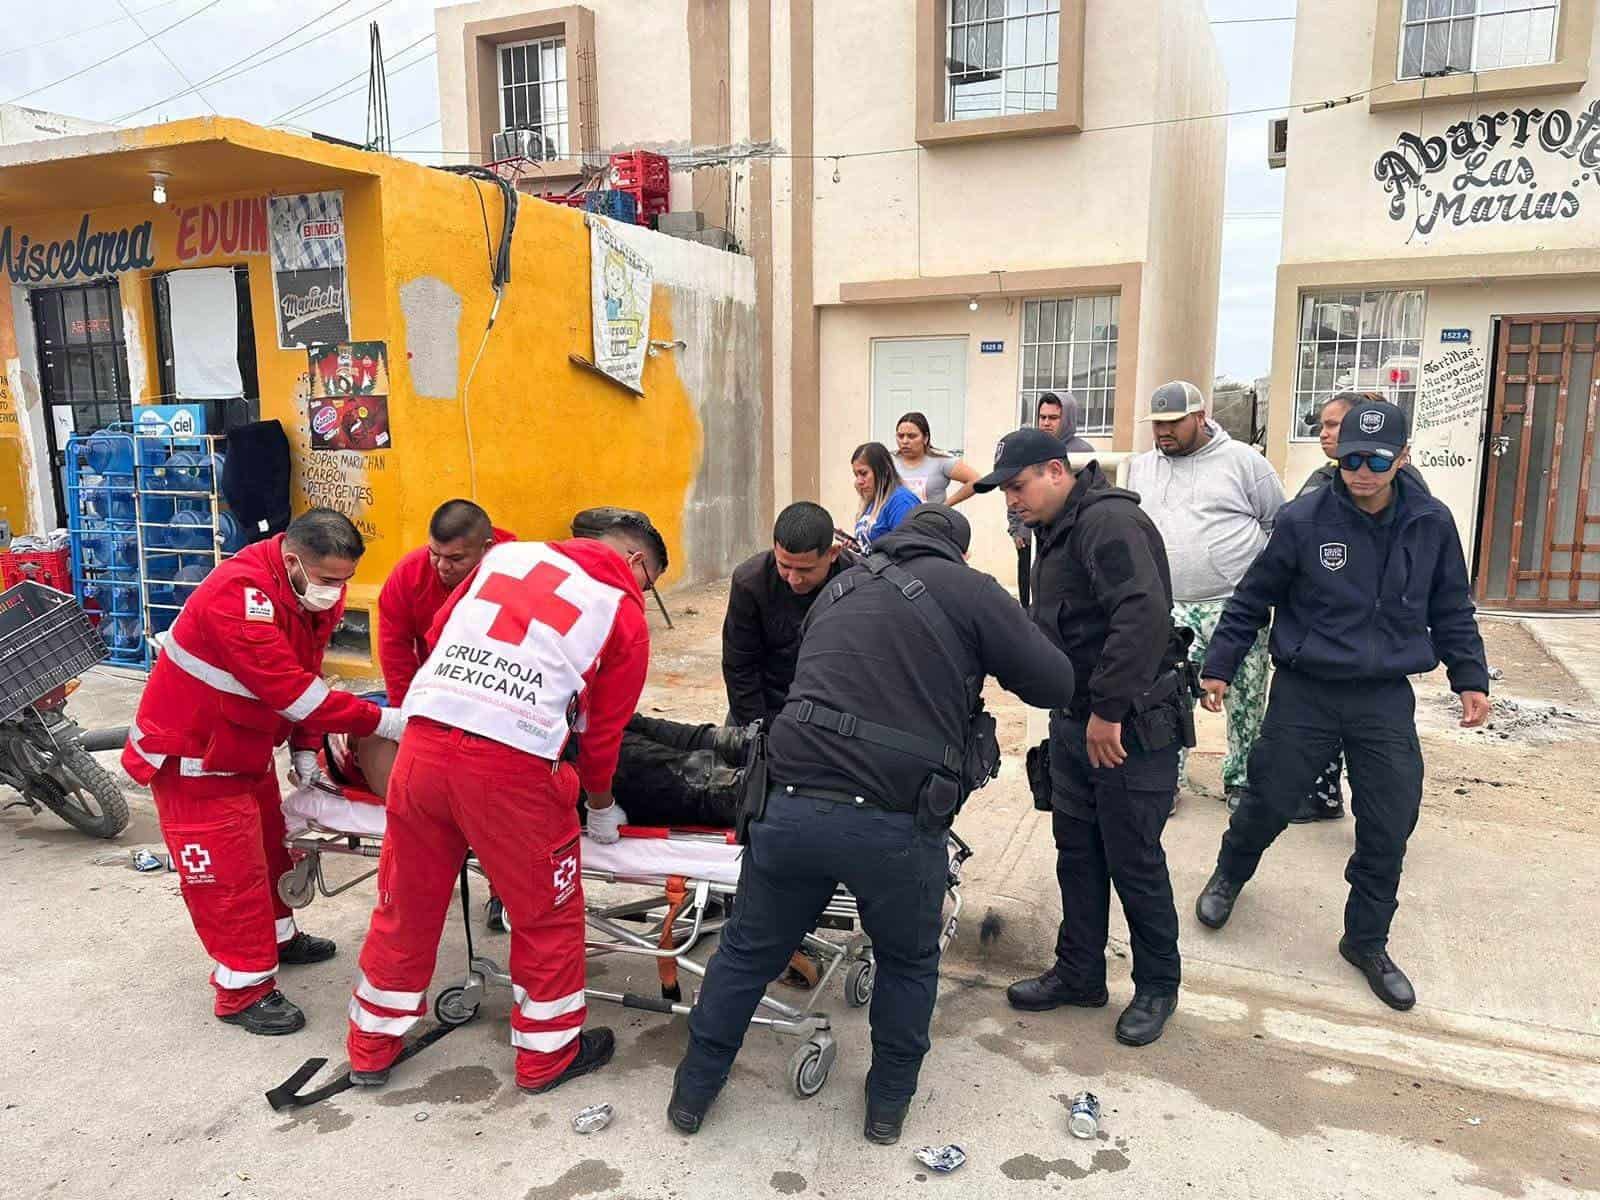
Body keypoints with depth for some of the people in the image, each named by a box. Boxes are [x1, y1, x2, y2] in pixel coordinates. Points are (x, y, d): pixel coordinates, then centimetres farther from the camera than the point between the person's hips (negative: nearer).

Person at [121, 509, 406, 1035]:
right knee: (230, 870, -2)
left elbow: (304, 675, 2)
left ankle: (279, 937, 41)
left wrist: (304, 749, -4)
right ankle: (243, 992, 11)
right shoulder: (237, 596, -34)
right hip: (193, 754, -9)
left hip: (247, 747, 9)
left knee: (270, 845, 21)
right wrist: (382, 721, -35)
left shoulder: (312, 591, -6)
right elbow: (290, 690, -37)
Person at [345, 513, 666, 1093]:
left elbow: (438, 632, 20)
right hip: (513, 767, -4)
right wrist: (602, 809, 25)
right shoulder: (626, 613, 7)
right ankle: (548, 1054, 32)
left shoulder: (508, 553, 17)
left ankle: (371, 1048, 39)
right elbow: (603, 732, 9)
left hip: (423, 743, 5)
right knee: (547, 914, 16)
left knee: (406, 904, 21)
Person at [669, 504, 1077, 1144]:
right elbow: (1057, 684, 4)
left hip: (791, 804, 4)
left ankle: (695, 1088, 40)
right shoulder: (968, 590, 3)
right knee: (908, 962, 26)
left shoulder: (840, 586, 19)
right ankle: (889, 1102, 40)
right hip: (896, 822, -3)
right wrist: (983, 660, 23)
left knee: (748, 949, 25)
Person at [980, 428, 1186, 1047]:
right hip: (1076, 719, 9)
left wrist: (1109, 710, -27)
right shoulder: (1057, 530, 13)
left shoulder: (1109, 521, -19)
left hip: (1130, 724, -9)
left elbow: (1143, 616, -31)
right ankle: (1080, 974, 31)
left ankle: (1157, 986, 24)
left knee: (1133, 859, 4)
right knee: (1077, 850, 16)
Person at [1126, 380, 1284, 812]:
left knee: (1246, 699, 6)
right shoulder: (1141, 468, 12)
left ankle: (1240, 780, 22)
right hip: (1171, 608, 2)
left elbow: (1279, 524, 7)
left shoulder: (1243, 460, 2)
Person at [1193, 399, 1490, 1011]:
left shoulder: (1432, 524, -1)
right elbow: (1251, 601, -2)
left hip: (1387, 699, 3)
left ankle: (1367, 940, 25)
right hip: (1304, 693, -2)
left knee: (1389, 828, 5)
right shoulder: (1303, 520, -10)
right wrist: (1218, 667, 0)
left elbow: (1452, 611, 12)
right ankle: (1229, 876, 38)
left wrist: (1471, 677, 8)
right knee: (1269, 803, 7)